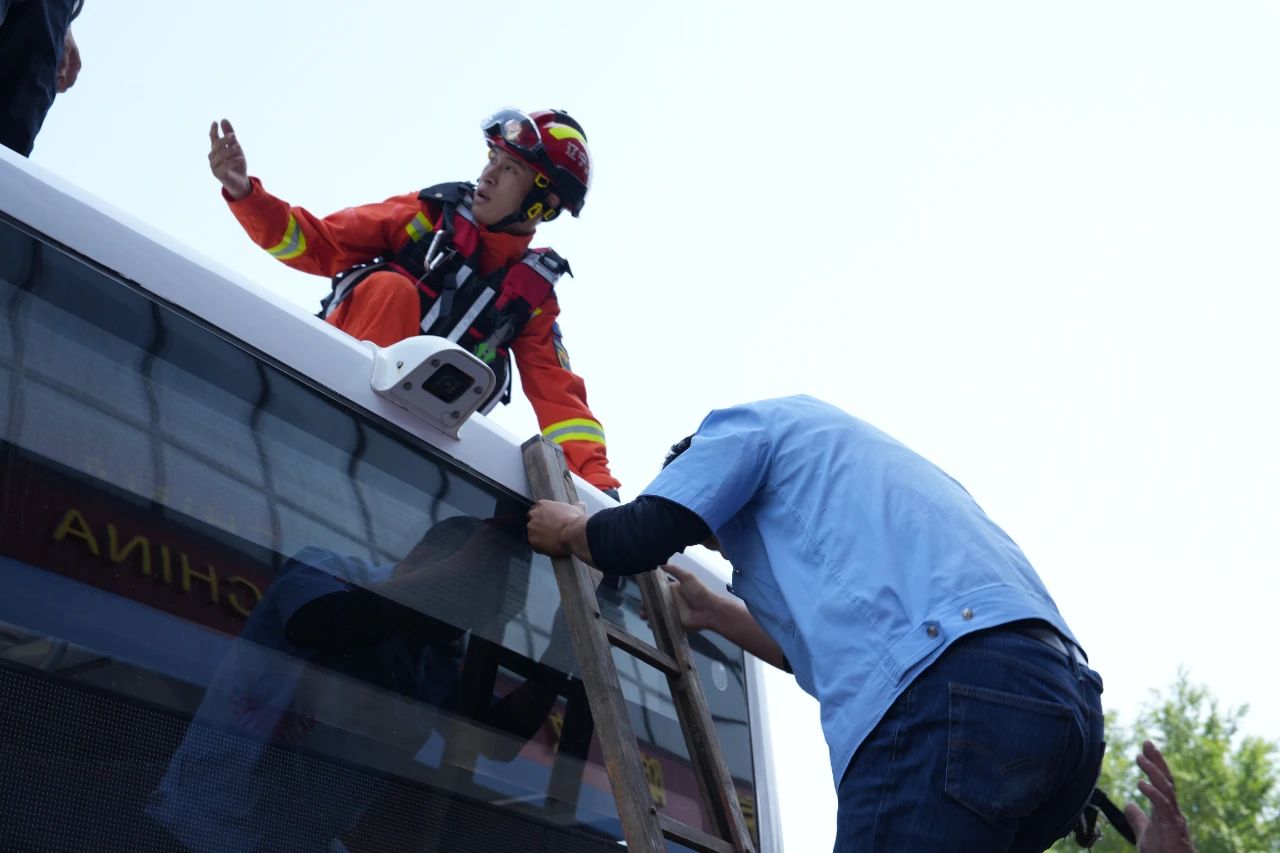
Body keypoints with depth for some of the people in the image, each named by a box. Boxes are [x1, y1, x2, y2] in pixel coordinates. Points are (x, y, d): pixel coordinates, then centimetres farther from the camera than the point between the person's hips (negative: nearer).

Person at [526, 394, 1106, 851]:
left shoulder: (751, 423, 17)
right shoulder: (840, 454, 41)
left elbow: (637, 542, 3)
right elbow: (826, 644, 45)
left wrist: (568, 528, 25)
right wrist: (712, 614, 55)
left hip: (953, 694, -10)